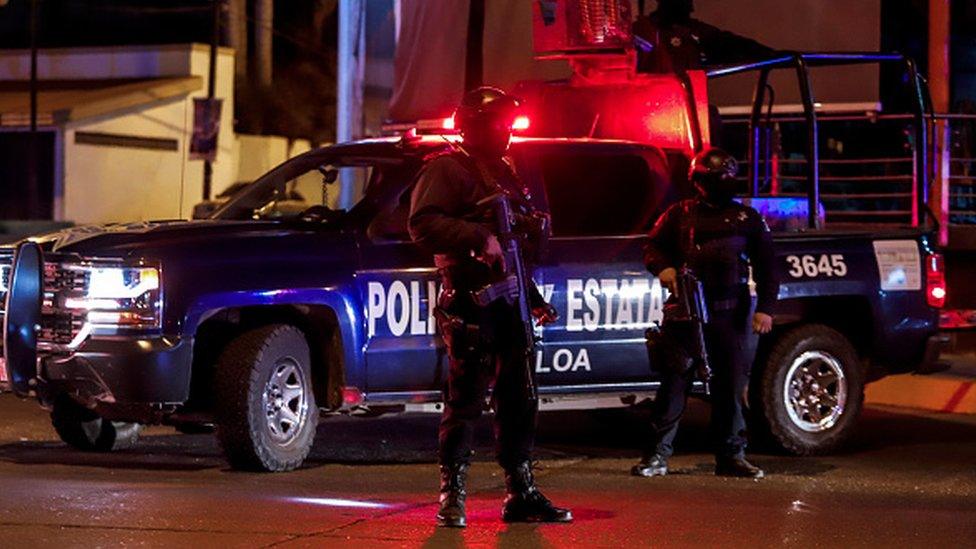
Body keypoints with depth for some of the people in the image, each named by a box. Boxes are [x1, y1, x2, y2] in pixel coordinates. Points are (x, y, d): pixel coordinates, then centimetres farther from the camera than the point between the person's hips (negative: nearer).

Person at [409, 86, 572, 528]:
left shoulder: (503, 172, 24)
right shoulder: (447, 169, -2)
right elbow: (422, 224, -17)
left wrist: (534, 299, 25)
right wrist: (477, 236, -26)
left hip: (509, 300, 8)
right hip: (470, 299, -8)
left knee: (518, 400, 8)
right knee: (466, 400, -6)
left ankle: (521, 493, 14)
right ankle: (452, 496, 0)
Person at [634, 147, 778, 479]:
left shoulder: (747, 218, 13)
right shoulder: (680, 215, 12)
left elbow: (766, 268, 12)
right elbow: (652, 247, 15)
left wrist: (765, 308, 1)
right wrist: (663, 268, -7)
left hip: (732, 313, 1)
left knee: (732, 386, 4)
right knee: (676, 381, -5)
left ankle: (730, 456, 13)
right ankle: (657, 454, -1)